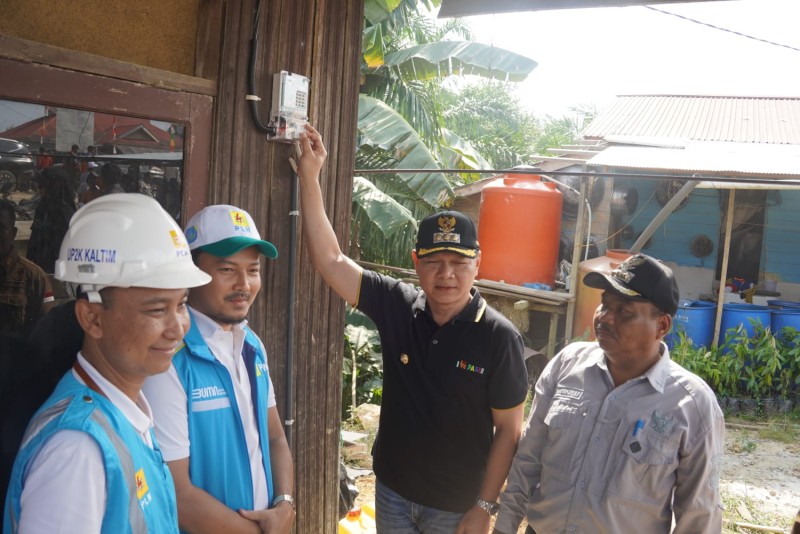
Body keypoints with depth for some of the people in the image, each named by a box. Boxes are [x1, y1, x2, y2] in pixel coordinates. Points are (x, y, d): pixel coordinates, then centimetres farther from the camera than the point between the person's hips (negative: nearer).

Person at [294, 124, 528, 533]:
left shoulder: (499, 336, -18)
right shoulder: (397, 306, -10)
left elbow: (509, 431, -12)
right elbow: (330, 260, -13)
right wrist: (309, 177, -17)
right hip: (392, 491, 3)